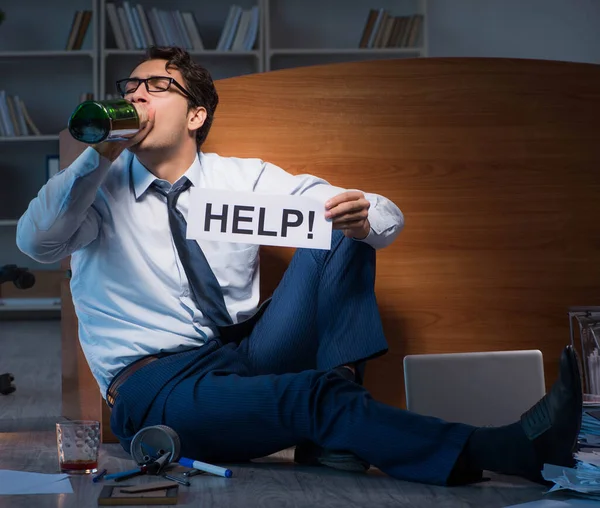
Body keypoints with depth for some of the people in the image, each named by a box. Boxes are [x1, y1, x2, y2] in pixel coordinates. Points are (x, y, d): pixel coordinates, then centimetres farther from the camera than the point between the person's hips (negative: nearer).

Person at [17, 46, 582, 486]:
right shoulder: (100, 186, 6)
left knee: (341, 231, -12)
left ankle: (337, 432, -25)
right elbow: (36, 241, -16)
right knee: (314, 396, -34)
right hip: (155, 387, -4)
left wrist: (362, 218, -20)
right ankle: (510, 450, -39)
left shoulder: (244, 179, 10)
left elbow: (385, 217, 6)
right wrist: (102, 151, -17)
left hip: (250, 354, 4)